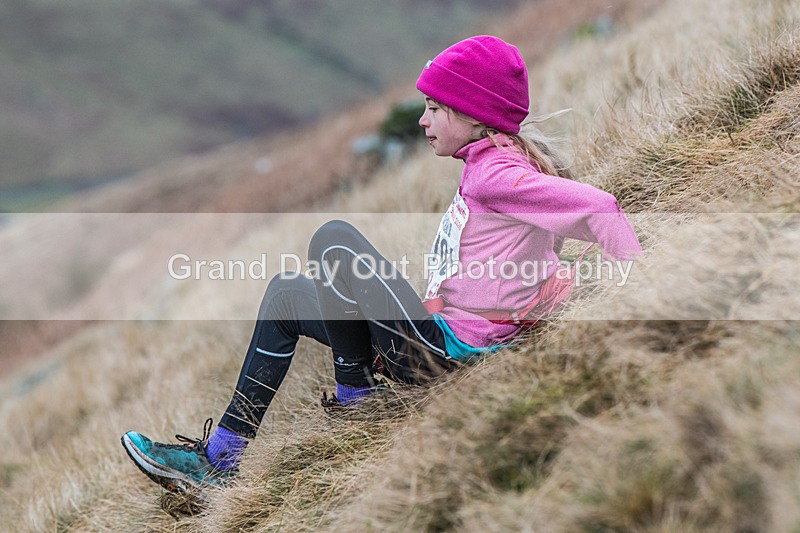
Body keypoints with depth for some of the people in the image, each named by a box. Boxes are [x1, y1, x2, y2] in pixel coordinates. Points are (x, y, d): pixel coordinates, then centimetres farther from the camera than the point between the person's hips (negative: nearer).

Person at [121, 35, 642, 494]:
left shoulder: (495, 173, -17)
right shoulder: (485, 170, 11)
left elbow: (598, 208, -26)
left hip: (451, 351, -10)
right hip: (441, 339, 10)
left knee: (333, 239, -15)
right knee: (286, 292, 13)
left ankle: (355, 390, 3)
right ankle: (221, 455, 9)